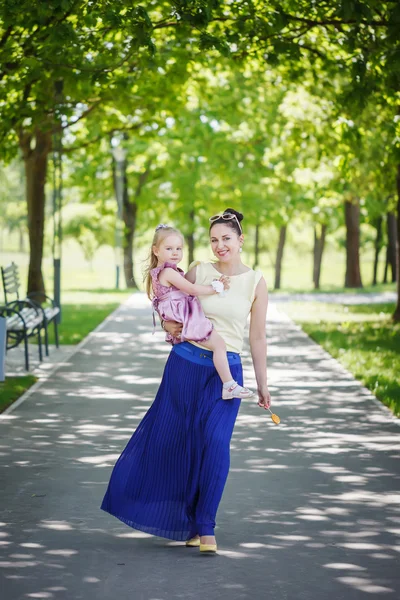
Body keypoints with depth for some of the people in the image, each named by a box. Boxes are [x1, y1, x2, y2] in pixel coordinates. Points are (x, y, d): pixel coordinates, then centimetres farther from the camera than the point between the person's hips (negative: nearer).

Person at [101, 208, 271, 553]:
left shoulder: (255, 282, 0)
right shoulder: (199, 272, 0)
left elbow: (258, 337, 4)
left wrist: (262, 385, 6)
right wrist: (169, 324, -9)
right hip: (186, 363, 1)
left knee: (215, 442, -14)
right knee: (169, 439, 8)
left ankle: (204, 528, -4)